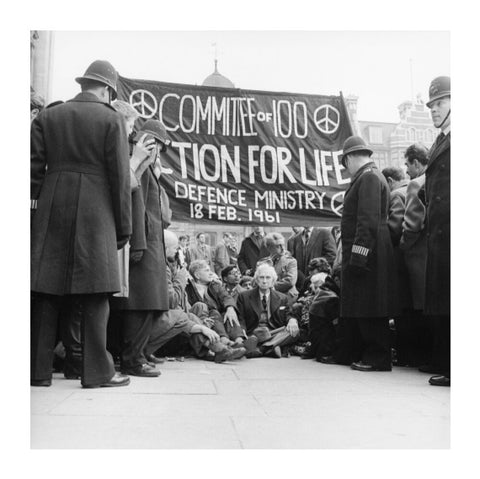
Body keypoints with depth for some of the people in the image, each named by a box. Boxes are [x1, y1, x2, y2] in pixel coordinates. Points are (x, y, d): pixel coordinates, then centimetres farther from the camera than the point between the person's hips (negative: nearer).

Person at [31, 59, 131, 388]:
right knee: (94, 294, 0)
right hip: (95, 214, -3)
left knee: (47, 291, 6)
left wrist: (35, 207, 12)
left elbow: (34, 169, 8)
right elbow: (120, 177, -2)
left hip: (51, 213, 4)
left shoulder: (47, 117, 12)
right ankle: (97, 371, 4)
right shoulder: (111, 119, 1)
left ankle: (39, 370, 11)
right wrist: (123, 226, 2)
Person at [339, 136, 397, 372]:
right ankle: (361, 355, 23)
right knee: (357, 308, 14)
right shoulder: (367, 177, 20)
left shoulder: (369, 177, -11)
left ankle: (378, 359, 6)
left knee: (368, 309, -3)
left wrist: (358, 254, -23)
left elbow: (369, 219, -21)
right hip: (358, 254, 10)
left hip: (367, 253, -10)